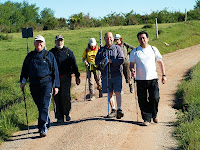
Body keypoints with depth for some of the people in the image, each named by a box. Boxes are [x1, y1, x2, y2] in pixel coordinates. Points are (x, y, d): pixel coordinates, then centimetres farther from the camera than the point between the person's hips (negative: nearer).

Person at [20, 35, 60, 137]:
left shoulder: (49, 55, 5)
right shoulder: (30, 56, 13)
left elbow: (55, 71, 6)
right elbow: (25, 69, 16)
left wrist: (56, 86, 2)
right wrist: (23, 81, 1)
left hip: (46, 84, -4)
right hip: (34, 85, 4)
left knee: (45, 106, -12)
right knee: (39, 106, 10)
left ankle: (43, 128, -15)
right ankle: (47, 124, 27)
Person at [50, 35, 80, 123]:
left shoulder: (68, 52, 8)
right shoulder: (51, 53, 10)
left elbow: (74, 65, 11)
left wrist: (77, 76, 6)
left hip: (66, 77, -1)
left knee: (65, 95, -11)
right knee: (57, 97, 1)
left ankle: (66, 113, 10)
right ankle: (59, 117, 9)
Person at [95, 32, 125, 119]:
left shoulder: (117, 48, 4)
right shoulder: (101, 50, 12)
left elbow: (121, 60, -7)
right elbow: (96, 61, 5)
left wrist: (111, 61, -17)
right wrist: (102, 62, -16)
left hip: (117, 75, -3)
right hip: (106, 75, 3)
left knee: (117, 92, -11)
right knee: (109, 94, 10)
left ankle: (119, 110, -13)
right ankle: (113, 110, 22)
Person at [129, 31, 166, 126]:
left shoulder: (153, 49, 9)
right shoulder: (135, 51, 7)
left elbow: (160, 62, 13)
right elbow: (131, 64, 9)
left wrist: (163, 75, 6)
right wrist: (132, 70, -14)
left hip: (153, 78, 0)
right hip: (140, 79, 0)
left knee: (155, 98, -5)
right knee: (143, 101, -2)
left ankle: (154, 115, 18)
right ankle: (147, 119, 9)